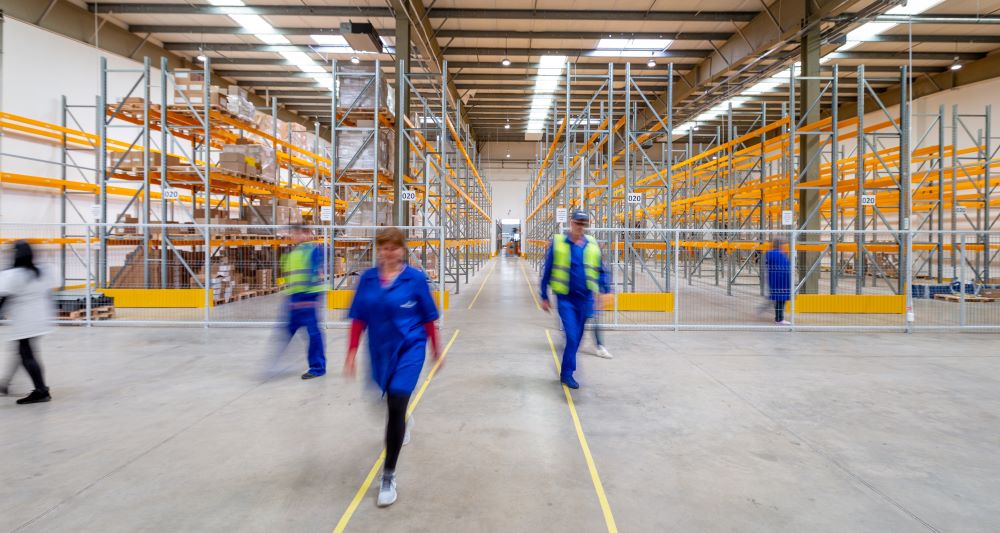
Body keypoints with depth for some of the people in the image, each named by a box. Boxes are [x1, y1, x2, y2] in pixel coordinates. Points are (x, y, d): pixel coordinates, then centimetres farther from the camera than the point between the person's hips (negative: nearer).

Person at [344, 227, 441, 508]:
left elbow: (428, 317, -2)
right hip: (380, 350, 4)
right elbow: (359, 319, 2)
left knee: (396, 406, -12)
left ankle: (389, 476, 2)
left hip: (409, 348, -4)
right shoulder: (367, 279, -2)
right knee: (392, 401, 23)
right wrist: (352, 353, -1)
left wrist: (436, 349, 6)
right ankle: (402, 424, 61)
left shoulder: (415, 278, -10)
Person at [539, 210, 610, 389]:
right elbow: (547, 271, 0)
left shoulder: (592, 245, 4)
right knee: (572, 336, -12)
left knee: (577, 338, 11)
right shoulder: (557, 243, -5)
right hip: (566, 298, -4)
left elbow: (600, 270, 13)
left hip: (585, 299, 4)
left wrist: (605, 290, 1)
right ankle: (567, 373, 2)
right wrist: (544, 297, 2)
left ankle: (566, 372, 27)